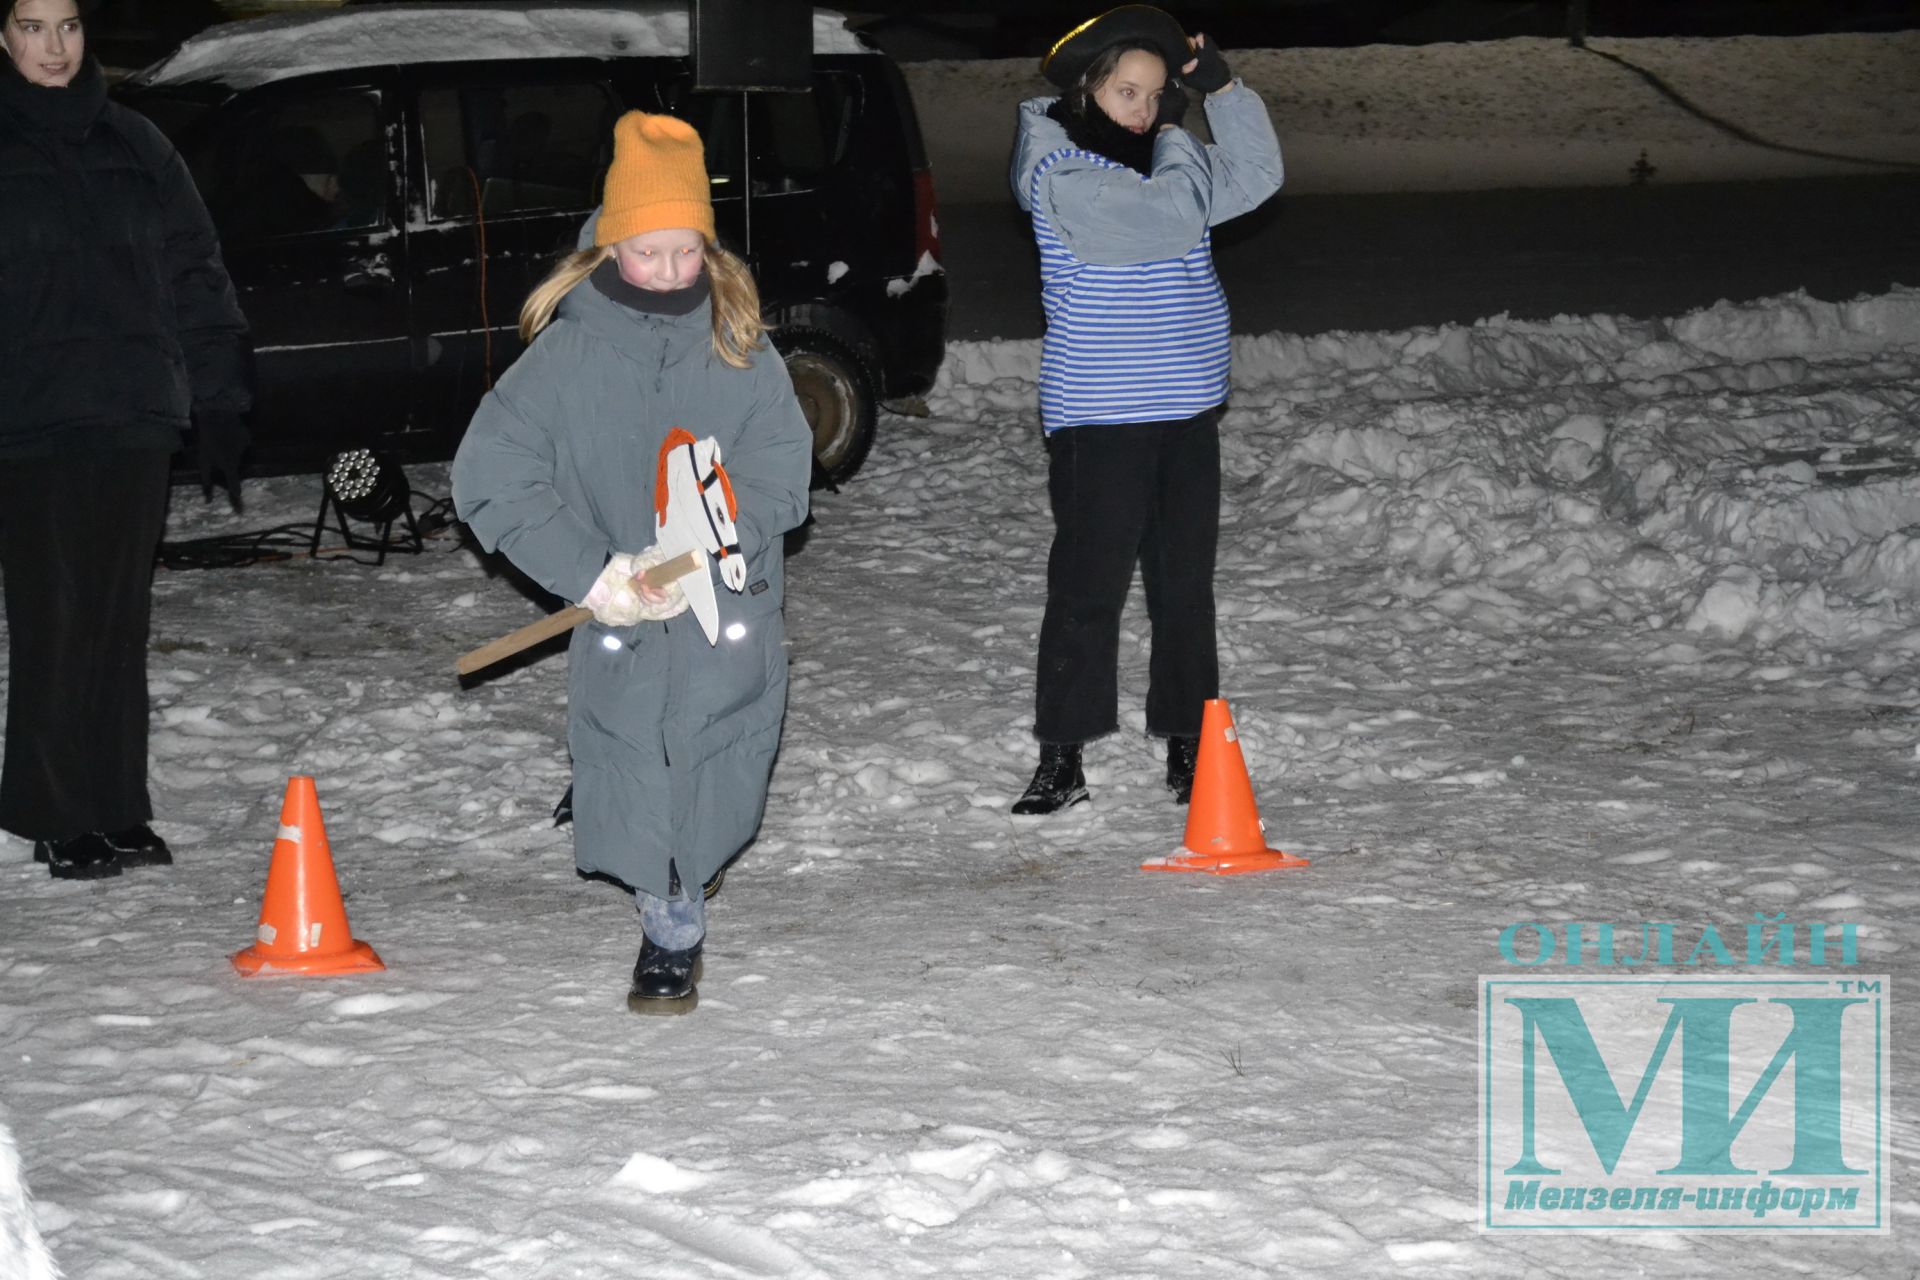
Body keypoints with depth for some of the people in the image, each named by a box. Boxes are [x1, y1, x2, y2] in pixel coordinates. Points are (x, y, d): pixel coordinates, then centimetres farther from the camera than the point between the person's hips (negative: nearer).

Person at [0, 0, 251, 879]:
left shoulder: (132, 146, 12)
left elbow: (195, 279, 13)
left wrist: (220, 405, 7)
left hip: (134, 418, 3)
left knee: (118, 619, 6)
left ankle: (118, 813, 14)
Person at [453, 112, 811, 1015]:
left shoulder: (739, 346, 2)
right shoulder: (567, 350, -4)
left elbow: (780, 467, -4)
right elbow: (489, 477, -7)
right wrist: (592, 573, -14)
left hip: (727, 609, 1)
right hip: (614, 618, -1)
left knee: (712, 792, 0)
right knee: (632, 781, -1)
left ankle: (679, 894, 25)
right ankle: (672, 924, 22)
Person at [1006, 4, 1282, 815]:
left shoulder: (1160, 158, 12)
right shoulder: (1061, 169, -11)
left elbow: (1254, 179, 4)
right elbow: (1165, 221, -20)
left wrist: (1222, 89, -4)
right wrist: (1173, 139, -5)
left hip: (1187, 407, 7)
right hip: (1097, 418, -7)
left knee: (1185, 583, 10)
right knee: (1088, 586, -5)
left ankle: (1186, 744, 19)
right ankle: (1062, 761, 1)